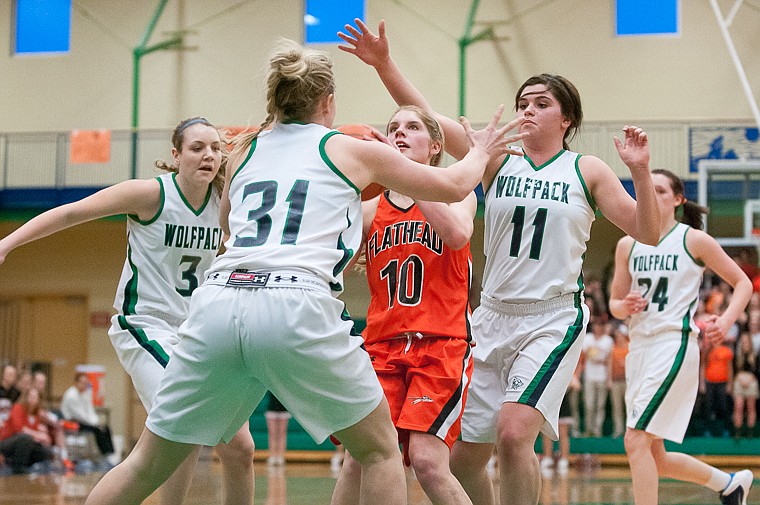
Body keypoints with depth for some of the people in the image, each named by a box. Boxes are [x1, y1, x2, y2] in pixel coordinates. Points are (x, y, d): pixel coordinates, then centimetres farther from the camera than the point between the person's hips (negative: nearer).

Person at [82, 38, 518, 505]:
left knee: (147, 465, 12)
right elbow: (454, 186, 26)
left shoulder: (245, 150, 24)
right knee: (380, 450, 15)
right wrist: (481, 153, 47)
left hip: (218, 302, 4)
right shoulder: (351, 150, 15)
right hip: (296, 308, -4)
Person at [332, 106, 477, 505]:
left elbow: (458, 234, -16)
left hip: (442, 345, -3)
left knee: (426, 460, -20)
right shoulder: (371, 209, 15)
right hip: (383, 346, 3)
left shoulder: (456, 194, 8)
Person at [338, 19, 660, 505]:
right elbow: (425, 117, -3)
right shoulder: (498, 160, 6)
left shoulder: (587, 171, 2)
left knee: (513, 433, -24)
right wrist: (384, 64, -13)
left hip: (554, 320, -4)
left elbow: (647, 232, 0)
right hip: (493, 318, 4)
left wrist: (641, 171, -15)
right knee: (464, 457, 6)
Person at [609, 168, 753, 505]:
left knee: (636, 441, -18)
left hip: (674, 344, -6)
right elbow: (614, 303, 16)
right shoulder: (628, 245, 11)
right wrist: (625, 307, -8)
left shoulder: (694, 240, -1)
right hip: (638, 345, 6)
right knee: (655, 460, 11)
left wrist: (725, 321, -12)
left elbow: (742, 283, 4)